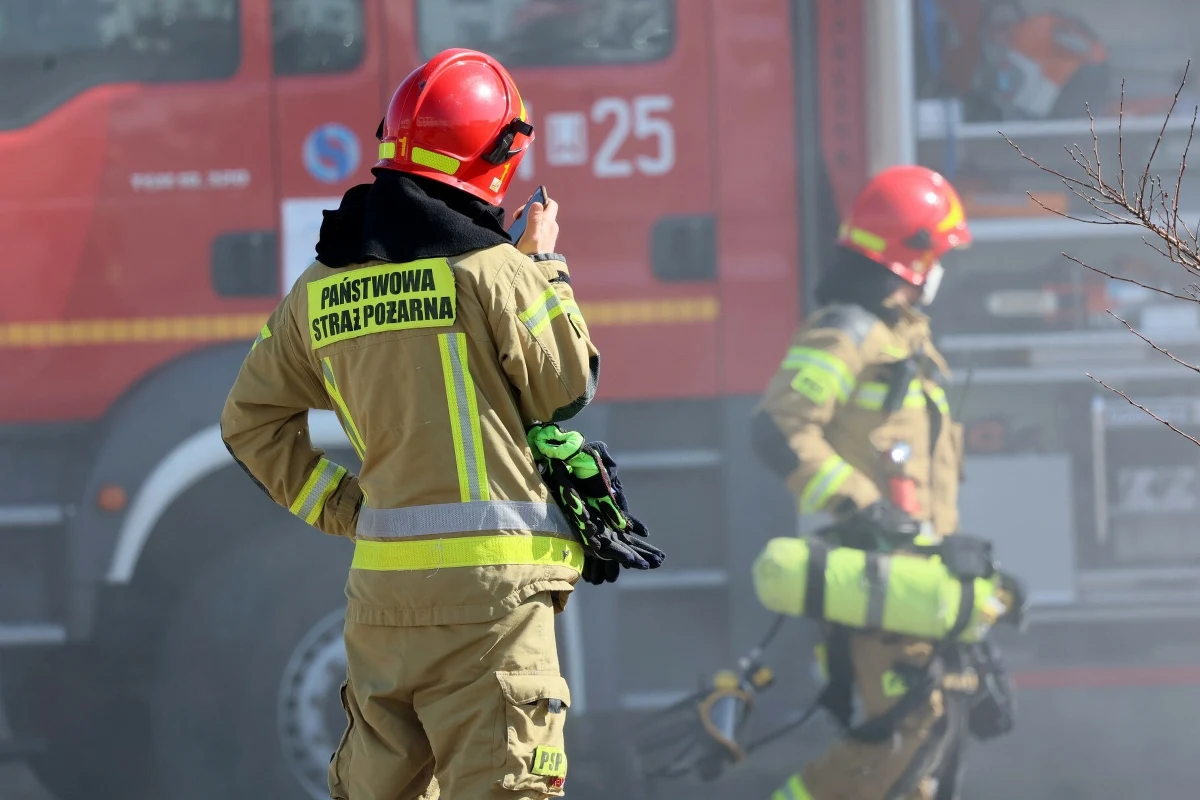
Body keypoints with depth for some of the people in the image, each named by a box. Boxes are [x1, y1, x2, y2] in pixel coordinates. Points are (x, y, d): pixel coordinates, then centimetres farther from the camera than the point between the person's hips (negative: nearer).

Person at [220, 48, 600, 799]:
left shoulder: (322, 287, 8)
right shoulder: (490, 270, -10)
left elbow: (252, 420, 15)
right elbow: (566, 389, 3)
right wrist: (546, 267, 12)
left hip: (380, 580, 6)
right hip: (489, 578, -6)